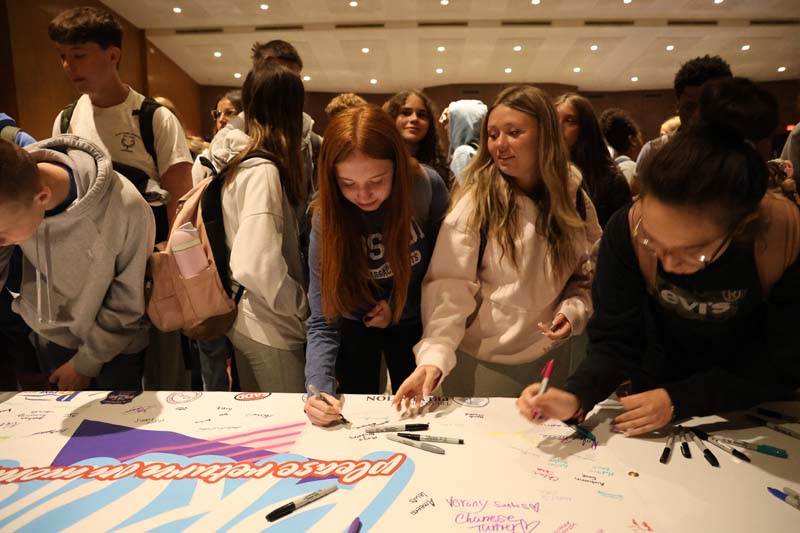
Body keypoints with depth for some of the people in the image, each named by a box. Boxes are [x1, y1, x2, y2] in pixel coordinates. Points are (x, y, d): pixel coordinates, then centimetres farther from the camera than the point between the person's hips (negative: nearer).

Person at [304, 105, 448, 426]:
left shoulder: (427, 186, -25)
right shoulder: (327, 218, -27)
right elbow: (323, 322, -25)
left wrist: (402, 303, -16)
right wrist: (319, 387, -39)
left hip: (411, 321, 1)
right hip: (355, 324, -1)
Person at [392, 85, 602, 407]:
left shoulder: (574, 200, -3)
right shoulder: (476, 200, -16)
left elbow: (587, 276, 7)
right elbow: (450, 287, -21)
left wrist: (574, 310, -13)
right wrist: (435, 356, -33)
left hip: (551, 359, 4)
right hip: (480, 362, -3)